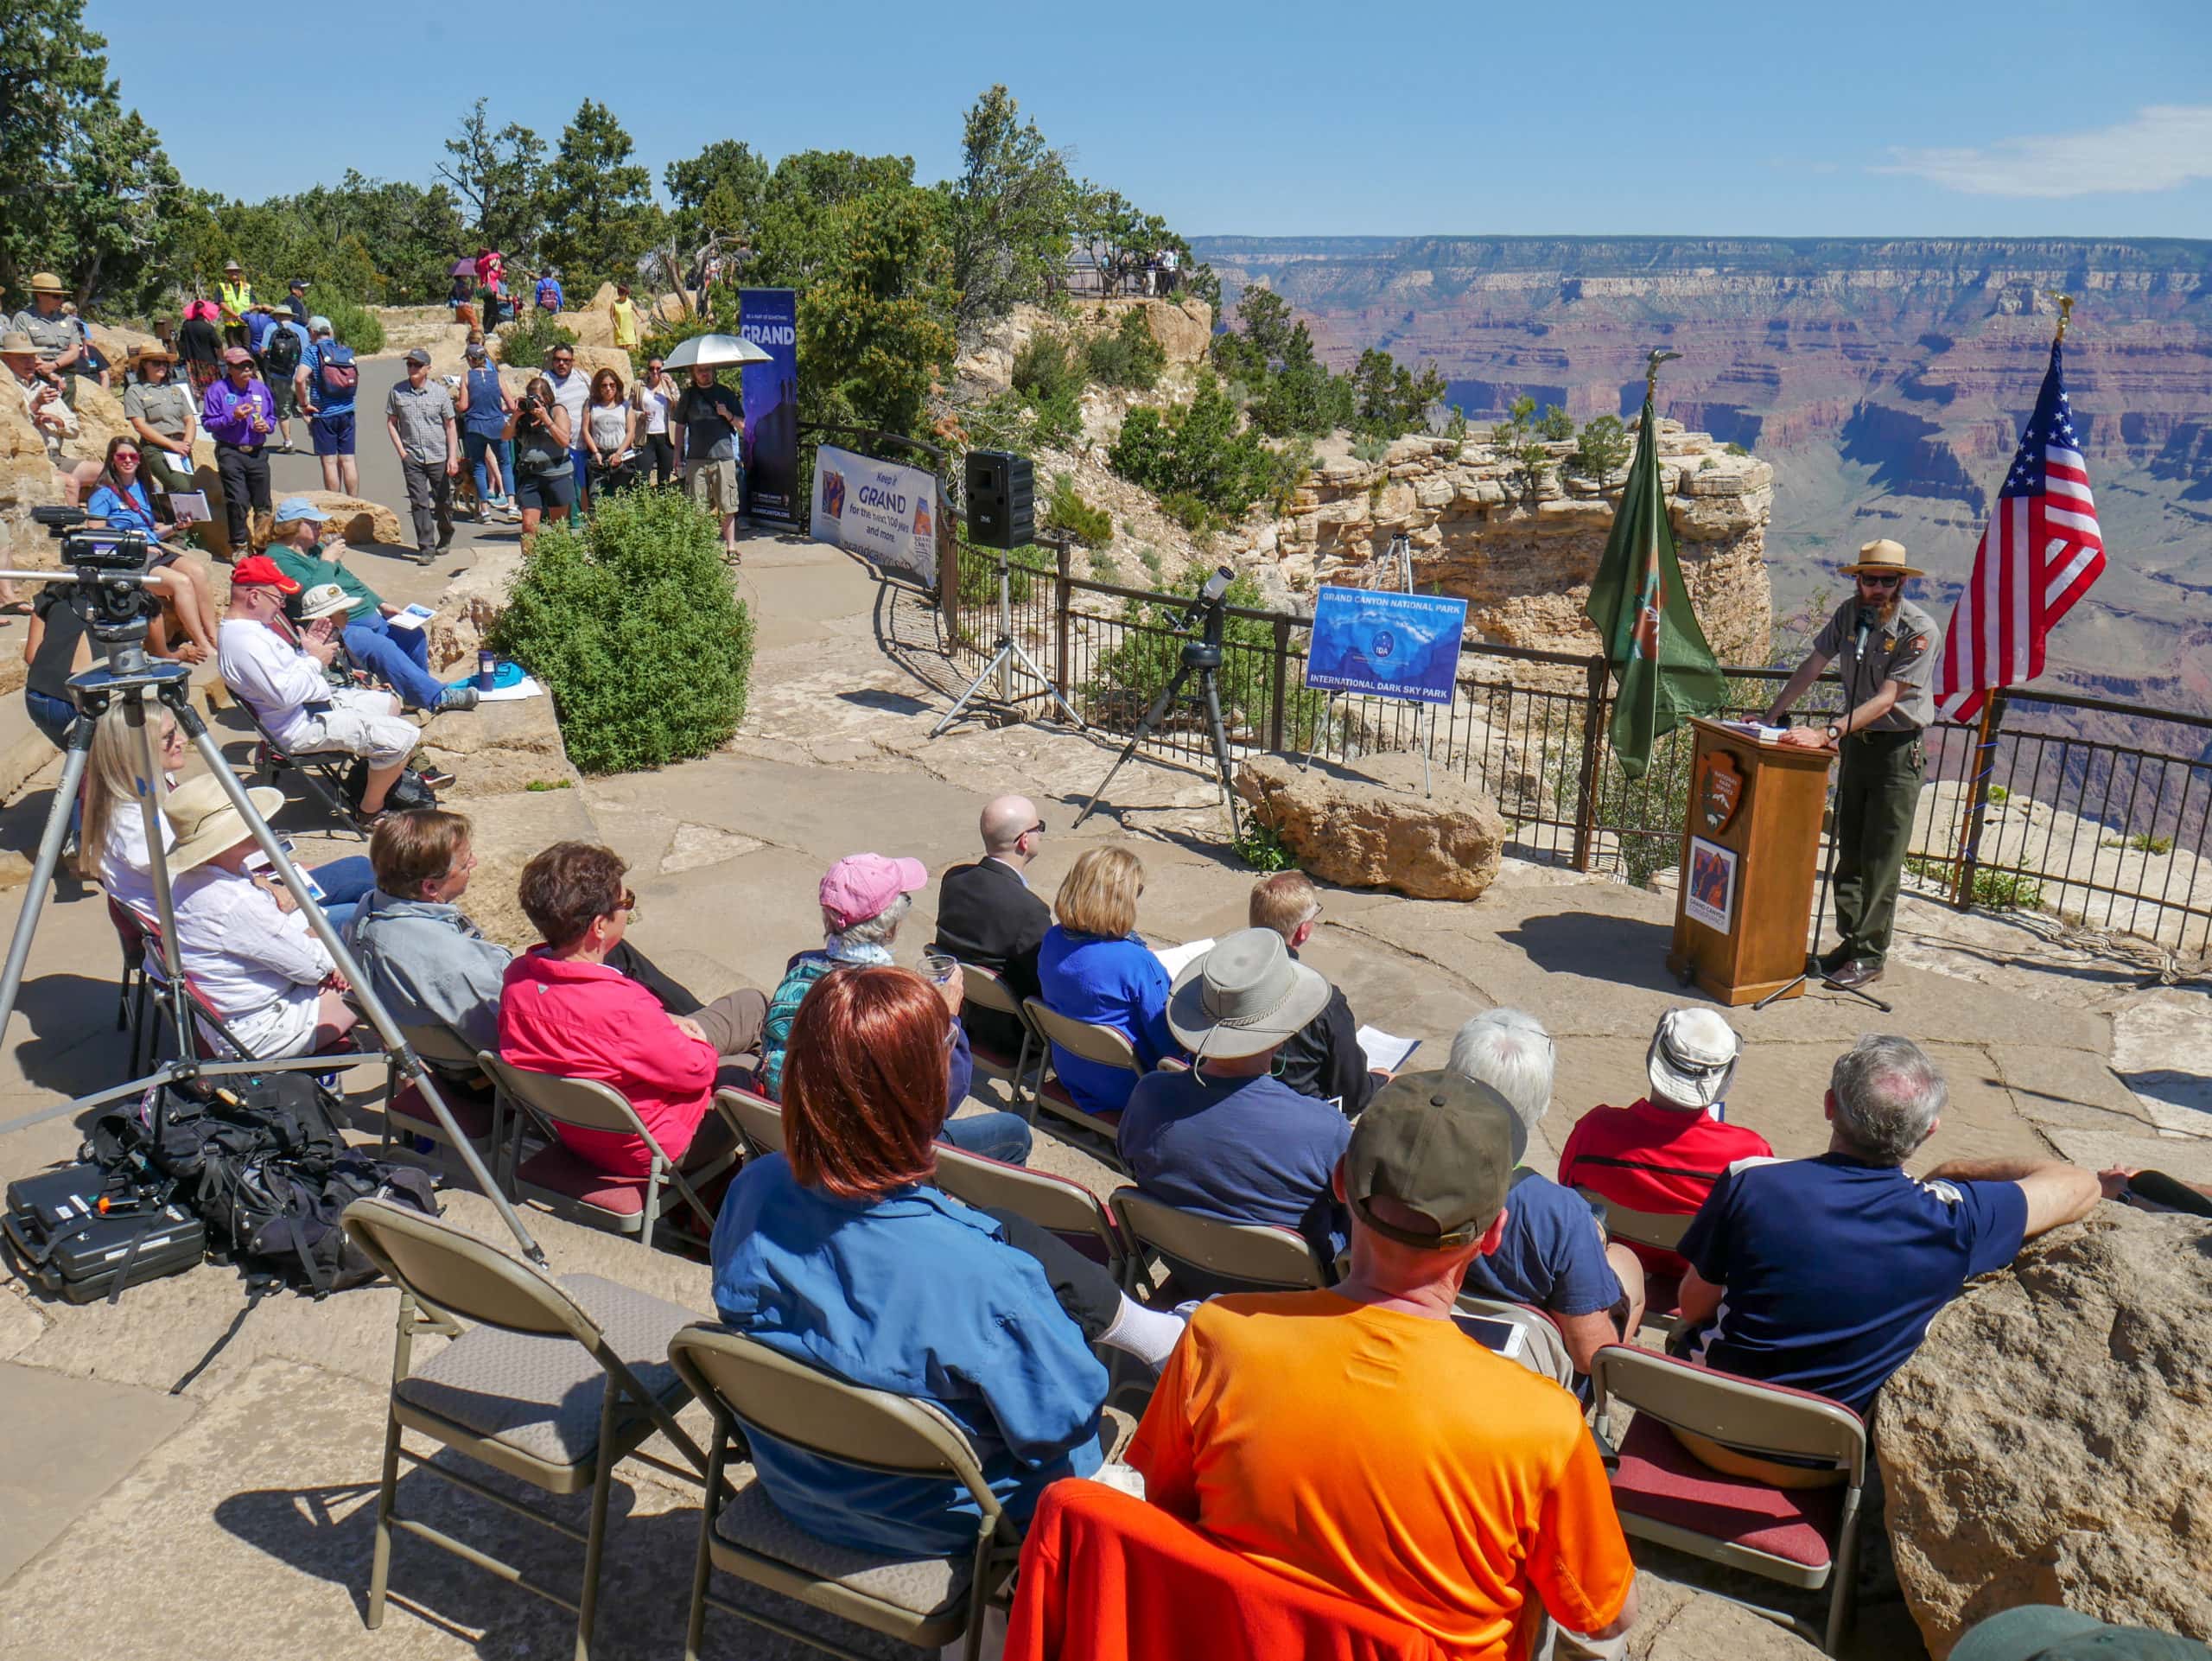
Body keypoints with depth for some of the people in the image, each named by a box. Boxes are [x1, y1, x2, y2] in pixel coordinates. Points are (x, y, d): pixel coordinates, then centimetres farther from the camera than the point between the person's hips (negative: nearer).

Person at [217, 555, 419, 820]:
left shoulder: (253, 623, 8)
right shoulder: (243, 641, -26)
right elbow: (285, 694, -31)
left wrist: (308, 647, 4)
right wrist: (314, 661, -17)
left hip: (319, 702, 12)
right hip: (302, 727, -12)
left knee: (390, 704, 26)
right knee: (403, 736, -19)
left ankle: (384, 777, 33)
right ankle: (370, 810, -1)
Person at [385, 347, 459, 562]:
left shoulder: (440, 392, -1)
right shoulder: (397, 391, 2)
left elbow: (450, 426, 2)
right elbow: (391, 422, 9)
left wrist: (453, 457, -5)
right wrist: (401, 451, -1)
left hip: (438, 456, 0)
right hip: (411, 457, 0)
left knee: (443, 501, 9)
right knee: (419, 502, -4)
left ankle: (445, 538, 33)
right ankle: (426, 548, -1)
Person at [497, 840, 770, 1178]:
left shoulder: (517, 976, -16)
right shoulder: (622, 1007, -40)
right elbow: (696, 1071, -24)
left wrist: (664, 1023, 0)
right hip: (654, 1151, -8)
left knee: (750, 1002, 18)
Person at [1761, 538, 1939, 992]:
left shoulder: (1920, 631, -18)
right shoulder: (1850, 614, 0)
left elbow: (1886, 699, -24)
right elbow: (1813, 665, 6)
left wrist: (1828, 732, -34)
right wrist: (1772, 717, -3)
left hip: (1899, 750, -6)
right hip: (1856, 743, 6)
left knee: (1880, 860, -4)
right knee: (1849, 851, 10)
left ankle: (1870, 956, 3)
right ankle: (1850, 940, 20)